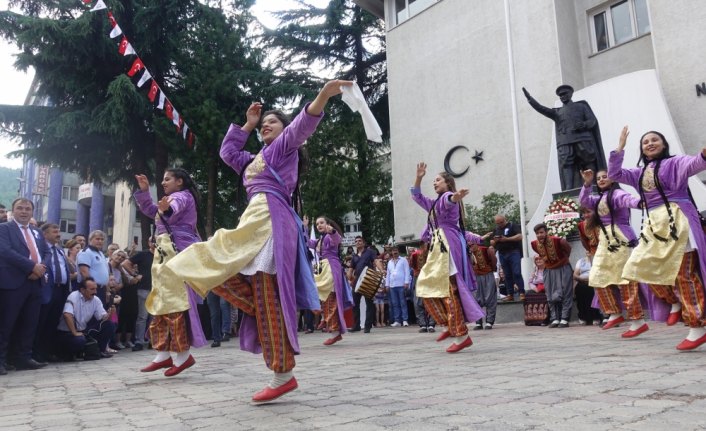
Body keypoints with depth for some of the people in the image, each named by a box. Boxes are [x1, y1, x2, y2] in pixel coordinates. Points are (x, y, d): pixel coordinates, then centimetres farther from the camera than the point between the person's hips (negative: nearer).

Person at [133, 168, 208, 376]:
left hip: (177, 251, -11)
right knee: (161, 302, 7)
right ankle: (164, 354, 9)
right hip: (165, 252, 11)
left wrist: (167, 208, -53)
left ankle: (183, 354, -15)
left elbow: (175, 207, -29)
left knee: (175, 301, -15)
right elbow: (150, 210, 32)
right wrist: (144, 190, 18)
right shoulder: (173, 198, 27)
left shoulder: (183, 196, -4)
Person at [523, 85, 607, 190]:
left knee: (589, 166, -4)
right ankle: (569, 191, -22)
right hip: (565, 144, 1)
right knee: (566, 165, -14)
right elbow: (541, 108, 8)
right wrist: (529, 98, -6)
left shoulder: (581, 105, 19)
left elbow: (593, 120, 11)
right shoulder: (557, 112, 23)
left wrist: (584, 124, -12)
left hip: (583, 140, -1)